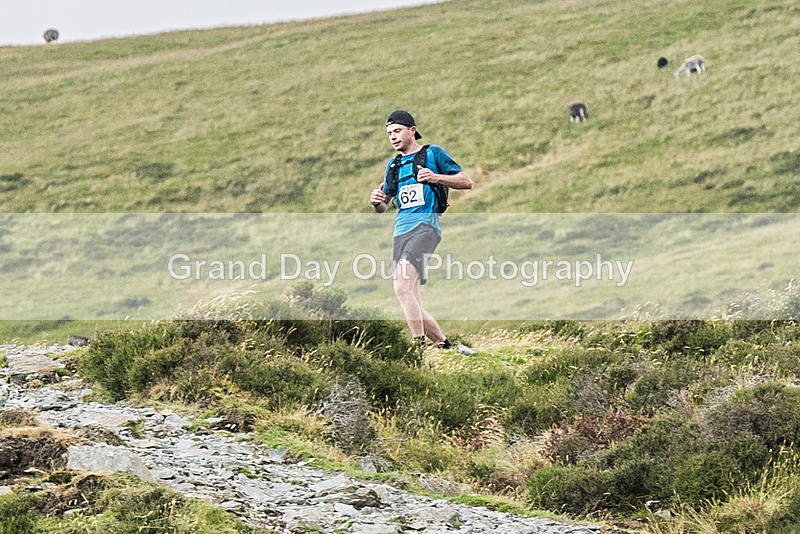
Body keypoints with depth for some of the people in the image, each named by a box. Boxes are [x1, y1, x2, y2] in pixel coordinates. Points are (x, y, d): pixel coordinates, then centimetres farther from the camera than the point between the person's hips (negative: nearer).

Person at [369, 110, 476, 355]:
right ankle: (445, 346, 11)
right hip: (401, 233, 7)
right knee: (412, 303, 0)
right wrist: (376, 201, 4)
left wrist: (436, 177, -10)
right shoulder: (393, 165, 24)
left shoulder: (433, 153, 7)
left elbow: (467, 181, 5)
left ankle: (420, 345, -32)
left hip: (424, 226, -7)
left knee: (402, 287, -28)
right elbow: (383, 207, 28)